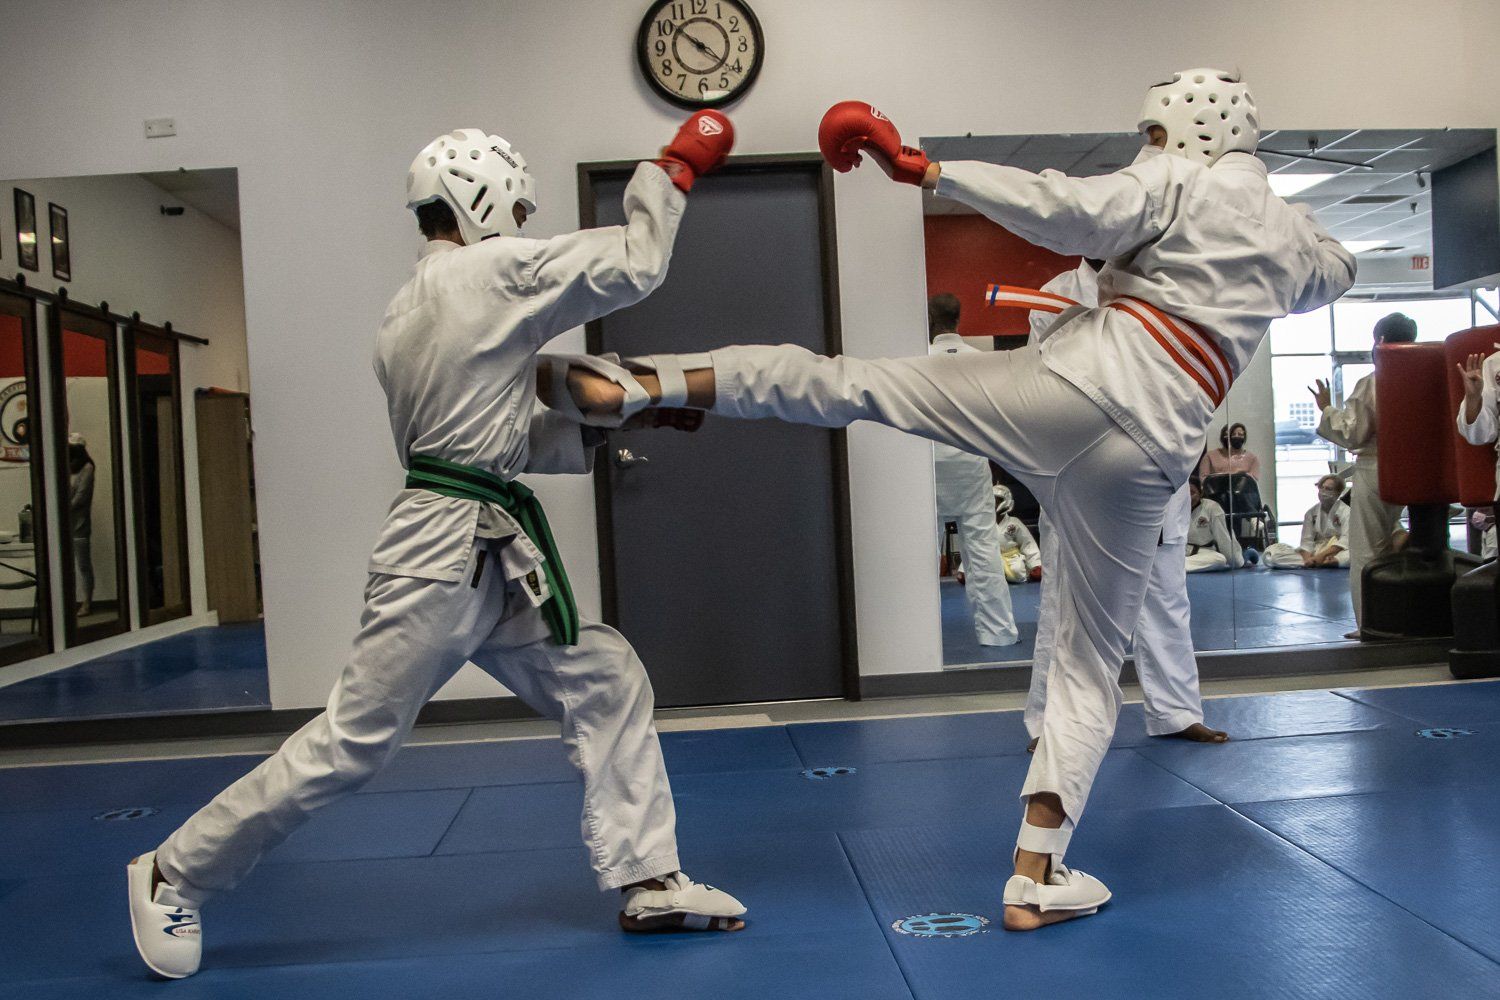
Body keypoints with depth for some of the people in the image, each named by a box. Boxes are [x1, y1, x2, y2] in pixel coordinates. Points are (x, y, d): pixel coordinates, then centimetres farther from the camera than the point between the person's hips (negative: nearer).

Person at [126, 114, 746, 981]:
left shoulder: (407, 310, 17)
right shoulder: (494, 270, -11)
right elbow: (634, 266, -10)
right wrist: (672, 171, 5)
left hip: (495, 553, 10)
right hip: (444, 550, -10)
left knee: (605, 683, 8)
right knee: (355, 739, -1)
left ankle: (650, 881, 14)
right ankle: (176, 876, 17)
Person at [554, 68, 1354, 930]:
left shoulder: (1175, 183, 6)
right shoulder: (1293, 232, 21)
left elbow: (1068, 211, -13)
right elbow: (1335, 275, 46)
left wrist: (924, 168, -13)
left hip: (1079, 383, -3)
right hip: (1147, 456, 4)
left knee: (853, 383, 3)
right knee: (1092, 662, 12)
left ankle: (637, 388, -6)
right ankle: (1037, 879, 12)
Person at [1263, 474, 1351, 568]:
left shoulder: (1346, 511, -3)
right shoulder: (1311, 513, 8)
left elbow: (1346, 540, -14)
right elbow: (1306, 541, 0)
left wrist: (1322, 555, -25)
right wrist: (1307, 558, -22)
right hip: (1314, 552, 4)